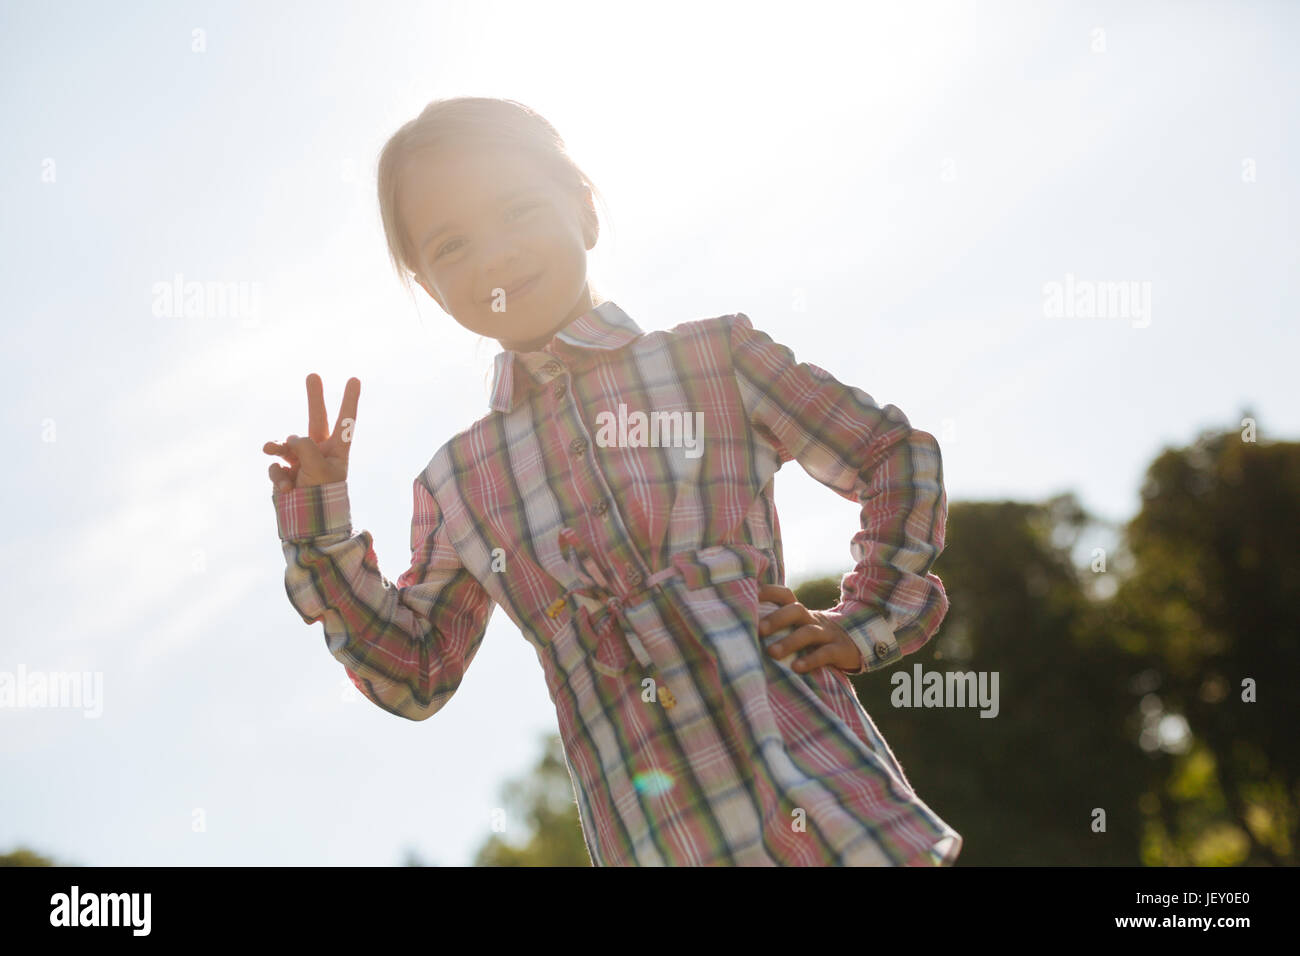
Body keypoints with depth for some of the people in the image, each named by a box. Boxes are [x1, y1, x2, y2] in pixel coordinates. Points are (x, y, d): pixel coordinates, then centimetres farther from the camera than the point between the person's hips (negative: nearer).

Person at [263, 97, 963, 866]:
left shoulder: (715, 359, 5)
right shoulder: (460, 485, 13)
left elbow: (899, 457, 12)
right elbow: (415, 677, 17)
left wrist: (866, 622, 3)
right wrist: (320, 527, 9)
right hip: (647, 845, 2)